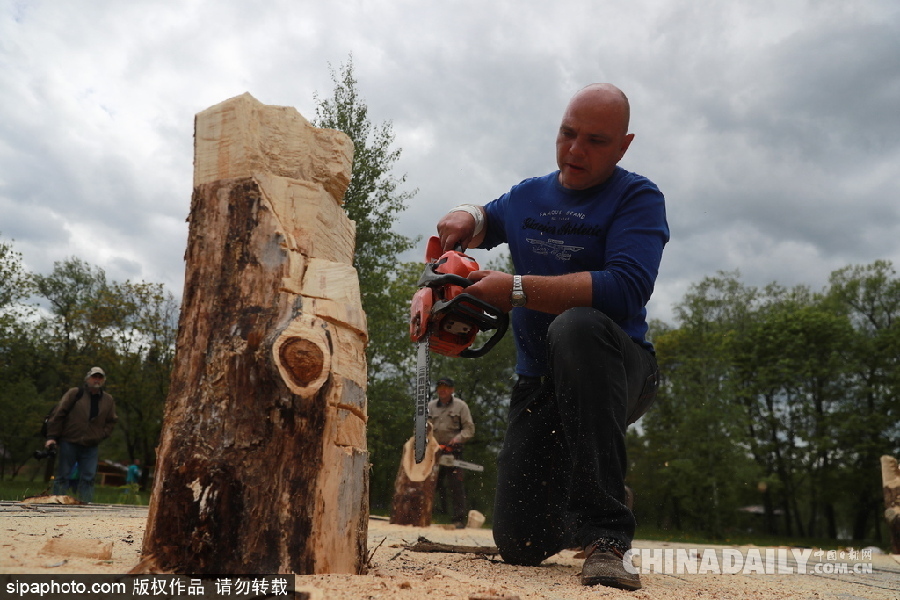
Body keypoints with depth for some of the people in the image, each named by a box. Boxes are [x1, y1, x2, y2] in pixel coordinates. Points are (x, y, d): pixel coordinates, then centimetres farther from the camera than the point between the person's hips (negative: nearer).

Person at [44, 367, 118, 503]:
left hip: (91, 447, 3)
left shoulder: (108, 400, 9)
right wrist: (52, 436, -7)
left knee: (88, 479, 0)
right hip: (69, 443, -2)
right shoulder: (74, 394, -1)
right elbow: (58, 414, -2)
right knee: (62, 477, 2)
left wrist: (101, 435, 0)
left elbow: (111, 421, 16)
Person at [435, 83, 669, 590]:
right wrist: (467, 217, 6)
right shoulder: (527, 197, 11)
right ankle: (571, 507, 33)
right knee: (519, 545, -5)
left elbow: (626, 288, -24)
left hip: (616, 373, -4)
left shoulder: (638, 198, -7)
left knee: (576, 325, -40)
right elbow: (485, 221, 32)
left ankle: (605, 535, -33)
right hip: (540, 382, 5)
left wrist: (517, 290, -24)